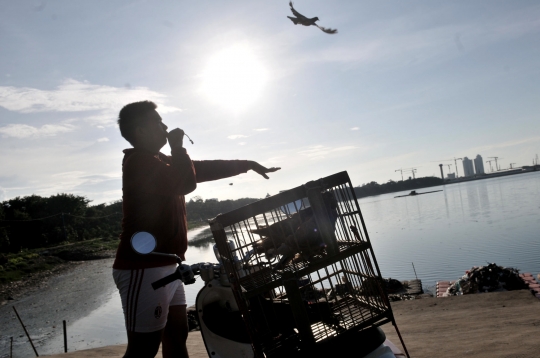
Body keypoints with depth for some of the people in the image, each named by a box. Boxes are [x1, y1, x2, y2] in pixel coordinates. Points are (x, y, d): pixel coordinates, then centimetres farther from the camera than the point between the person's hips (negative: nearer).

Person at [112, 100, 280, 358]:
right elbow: (186, 183, -25)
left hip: (165, 265, 10)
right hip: (145, 268, -10)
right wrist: (178, 146, -9)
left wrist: (246, 165, 23)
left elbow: (202, 169, 22)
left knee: (177, 334, 15)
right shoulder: (140, 161, -13)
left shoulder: (158, 161, 18)